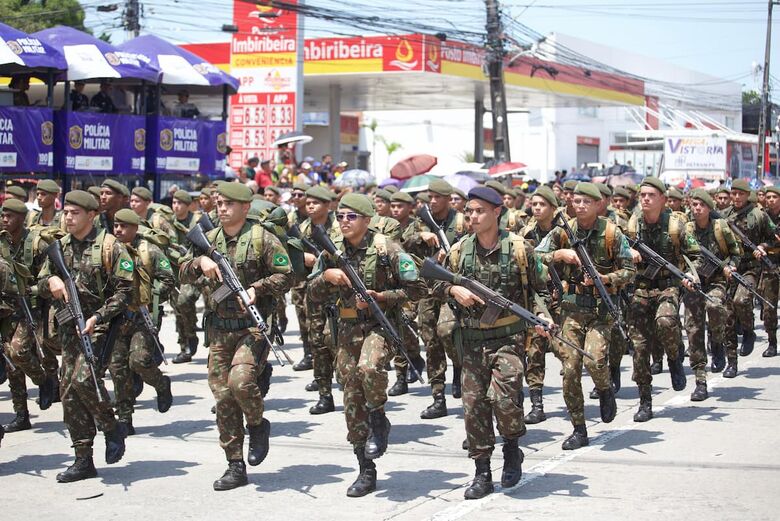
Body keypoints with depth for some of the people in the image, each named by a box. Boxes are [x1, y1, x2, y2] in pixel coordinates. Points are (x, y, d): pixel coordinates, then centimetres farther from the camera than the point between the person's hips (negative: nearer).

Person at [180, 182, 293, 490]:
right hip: (218, 328, 5)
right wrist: (201, 261, -10)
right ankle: (235, 467, 12)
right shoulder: (208, 240, 10)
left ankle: (258, 424, 8)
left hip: (253, 325, -5)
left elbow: (285, 277, -4)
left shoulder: (262, 238, -5)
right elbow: (184, 275, 9)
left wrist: (257, 287, -18)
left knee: (240, 380, -25)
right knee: (223, 396, 4)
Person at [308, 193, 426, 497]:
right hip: (348, 328, 5)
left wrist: (380, 297, -16)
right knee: (352, 401, 4)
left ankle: (379, 420, -5)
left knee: (369, 368, -35)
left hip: (381, 323, -5)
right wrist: (326, 276, -9)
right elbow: (314, 295, 10)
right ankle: (366, 473, 14)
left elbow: (416, 289, -6)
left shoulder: (386, 249, -8)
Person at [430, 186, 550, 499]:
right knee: (474, 404, 2)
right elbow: (437, 286, 16)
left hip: (508, 335, -4)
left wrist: (541, 314, -11)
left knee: (503, 396, -18)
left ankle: (512, 449, 12)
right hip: (472, 340, 4)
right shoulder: (459, 250, 5)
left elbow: (539, 287, 6)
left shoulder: (518, 248, -3)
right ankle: (482, 474, 13)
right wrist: (454, 290, -5)